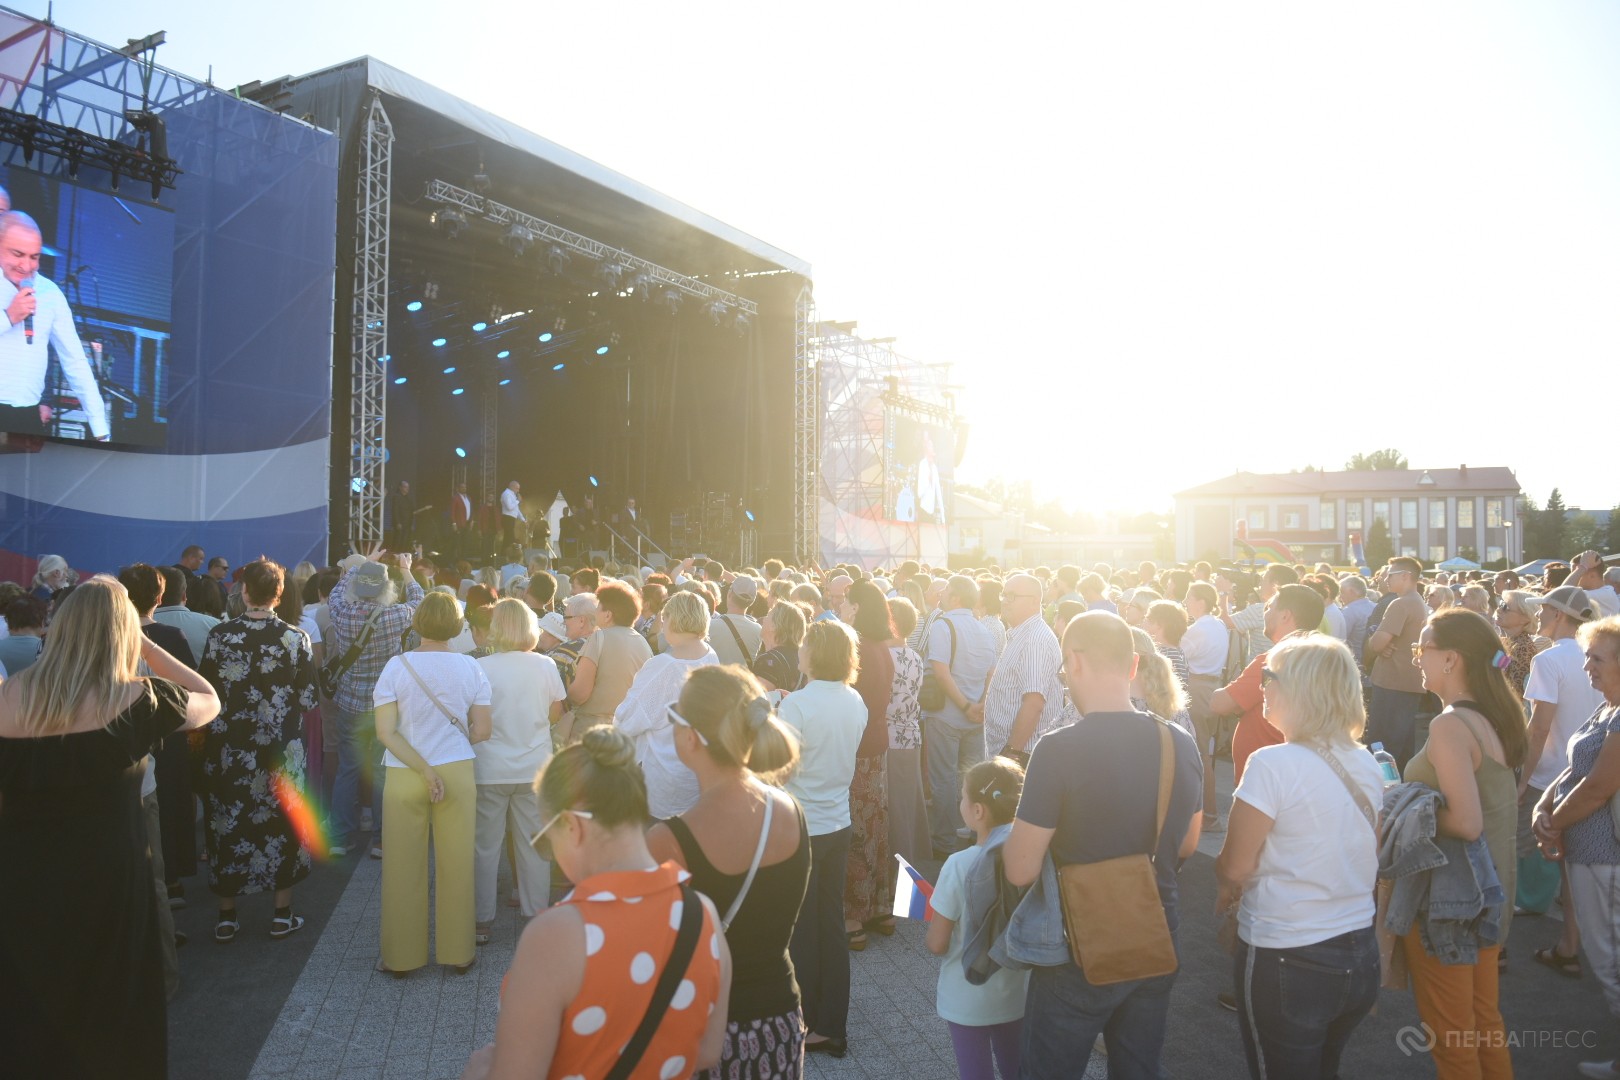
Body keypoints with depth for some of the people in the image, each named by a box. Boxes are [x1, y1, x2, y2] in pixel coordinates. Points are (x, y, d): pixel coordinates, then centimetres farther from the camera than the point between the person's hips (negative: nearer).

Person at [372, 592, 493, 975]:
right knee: (456, 866, 11)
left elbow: (385, 732, -12)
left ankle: (402, 956, 23)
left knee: (404, 868, 11)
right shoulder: (470, 668, -5)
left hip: (404, 776, -1)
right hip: (458, 773, 1)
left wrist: (425, 770, -11)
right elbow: (481, 732, -2)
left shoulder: (397, 666, -8)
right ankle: (457, 952, 22)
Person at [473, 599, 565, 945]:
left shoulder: (480, 668, -12)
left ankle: (482, 920, 18)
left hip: (490, 770, -2)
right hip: (535, 767, 2)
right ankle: (536, 913, 22)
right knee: (533, 844, 13)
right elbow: (555, 714, 3)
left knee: (486, 846, 10)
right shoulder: (546, 666, -6)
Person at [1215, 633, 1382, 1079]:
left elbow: (1233, 868, -15)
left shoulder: (1273, 764, -20)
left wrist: (1230, 888, 7)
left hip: (1287, 962, -6)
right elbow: (1360, 860, 12)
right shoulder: (1368, 766, 2)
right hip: (1360, 956, 6)